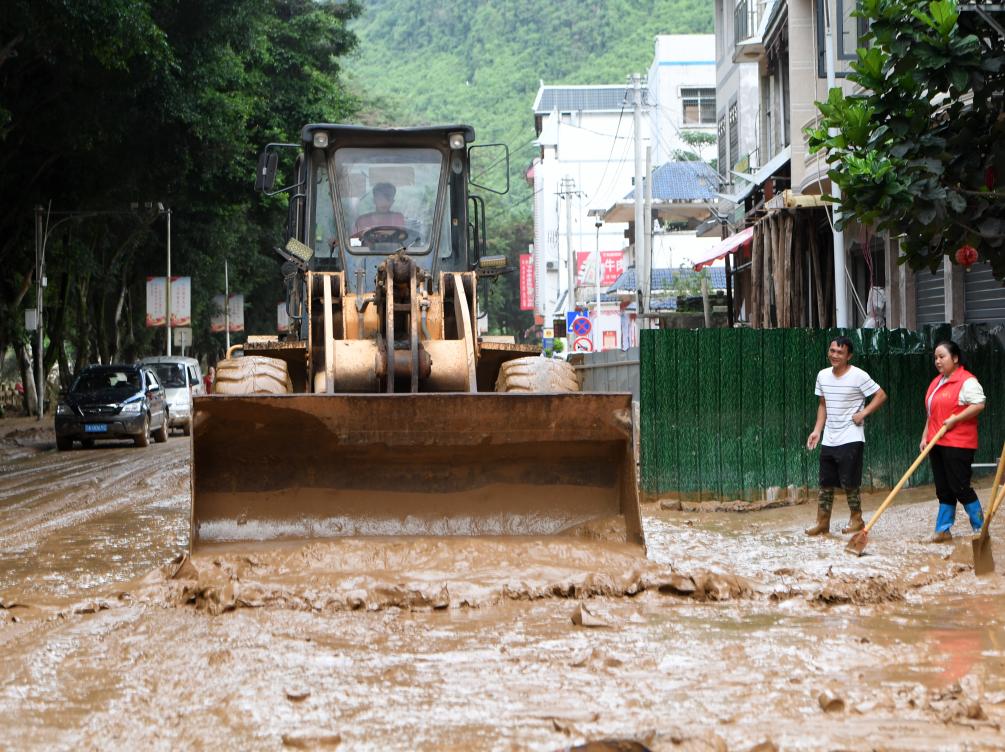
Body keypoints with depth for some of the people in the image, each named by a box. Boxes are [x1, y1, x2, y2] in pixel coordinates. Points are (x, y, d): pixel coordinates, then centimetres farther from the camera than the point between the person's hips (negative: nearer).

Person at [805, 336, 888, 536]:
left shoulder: (858, 376, -12)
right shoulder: (823, 375, 8)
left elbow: (881, 395, -8)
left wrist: (863, 413, -15)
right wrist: (817, 430, 8)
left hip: (851, 439, -6)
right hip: (828, 440, 6)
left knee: (849, 483, -1)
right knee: (825, 483, 8)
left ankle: (856, 520, 14)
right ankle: (822, 522, 14)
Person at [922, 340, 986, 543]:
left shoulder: (966, 381, -10)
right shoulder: (937, 382, 18)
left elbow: (979, 404, -20)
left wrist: (955, 419, -20)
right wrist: (925, 437, 16)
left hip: (958, 444, -8)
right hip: (938, 443, 8)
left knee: (959, 487, -8)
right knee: (943, 489, 9)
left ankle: (980, 528, 4)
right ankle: (943, 530, 12)